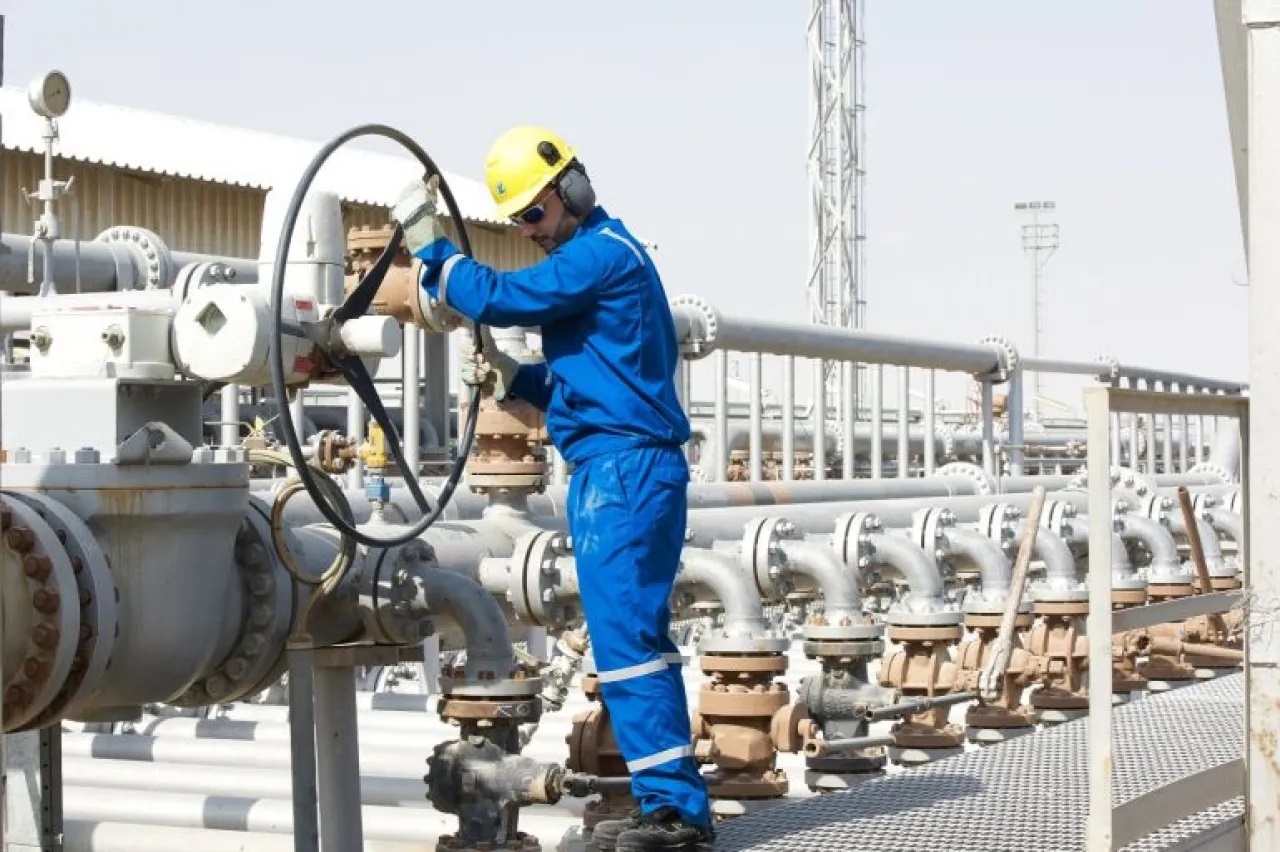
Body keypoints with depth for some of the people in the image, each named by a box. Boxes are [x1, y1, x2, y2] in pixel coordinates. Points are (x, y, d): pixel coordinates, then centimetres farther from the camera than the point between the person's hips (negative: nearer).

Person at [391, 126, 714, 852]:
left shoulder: (603, 252, -10)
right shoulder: (599, 255, 22)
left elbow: (499, 296, -18)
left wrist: (427, 241, -6)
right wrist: (512, 378, 9)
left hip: (624, 469, -11)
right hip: (626, 469, 11)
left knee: (626, 637, -12)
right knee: (636, 636, 12)